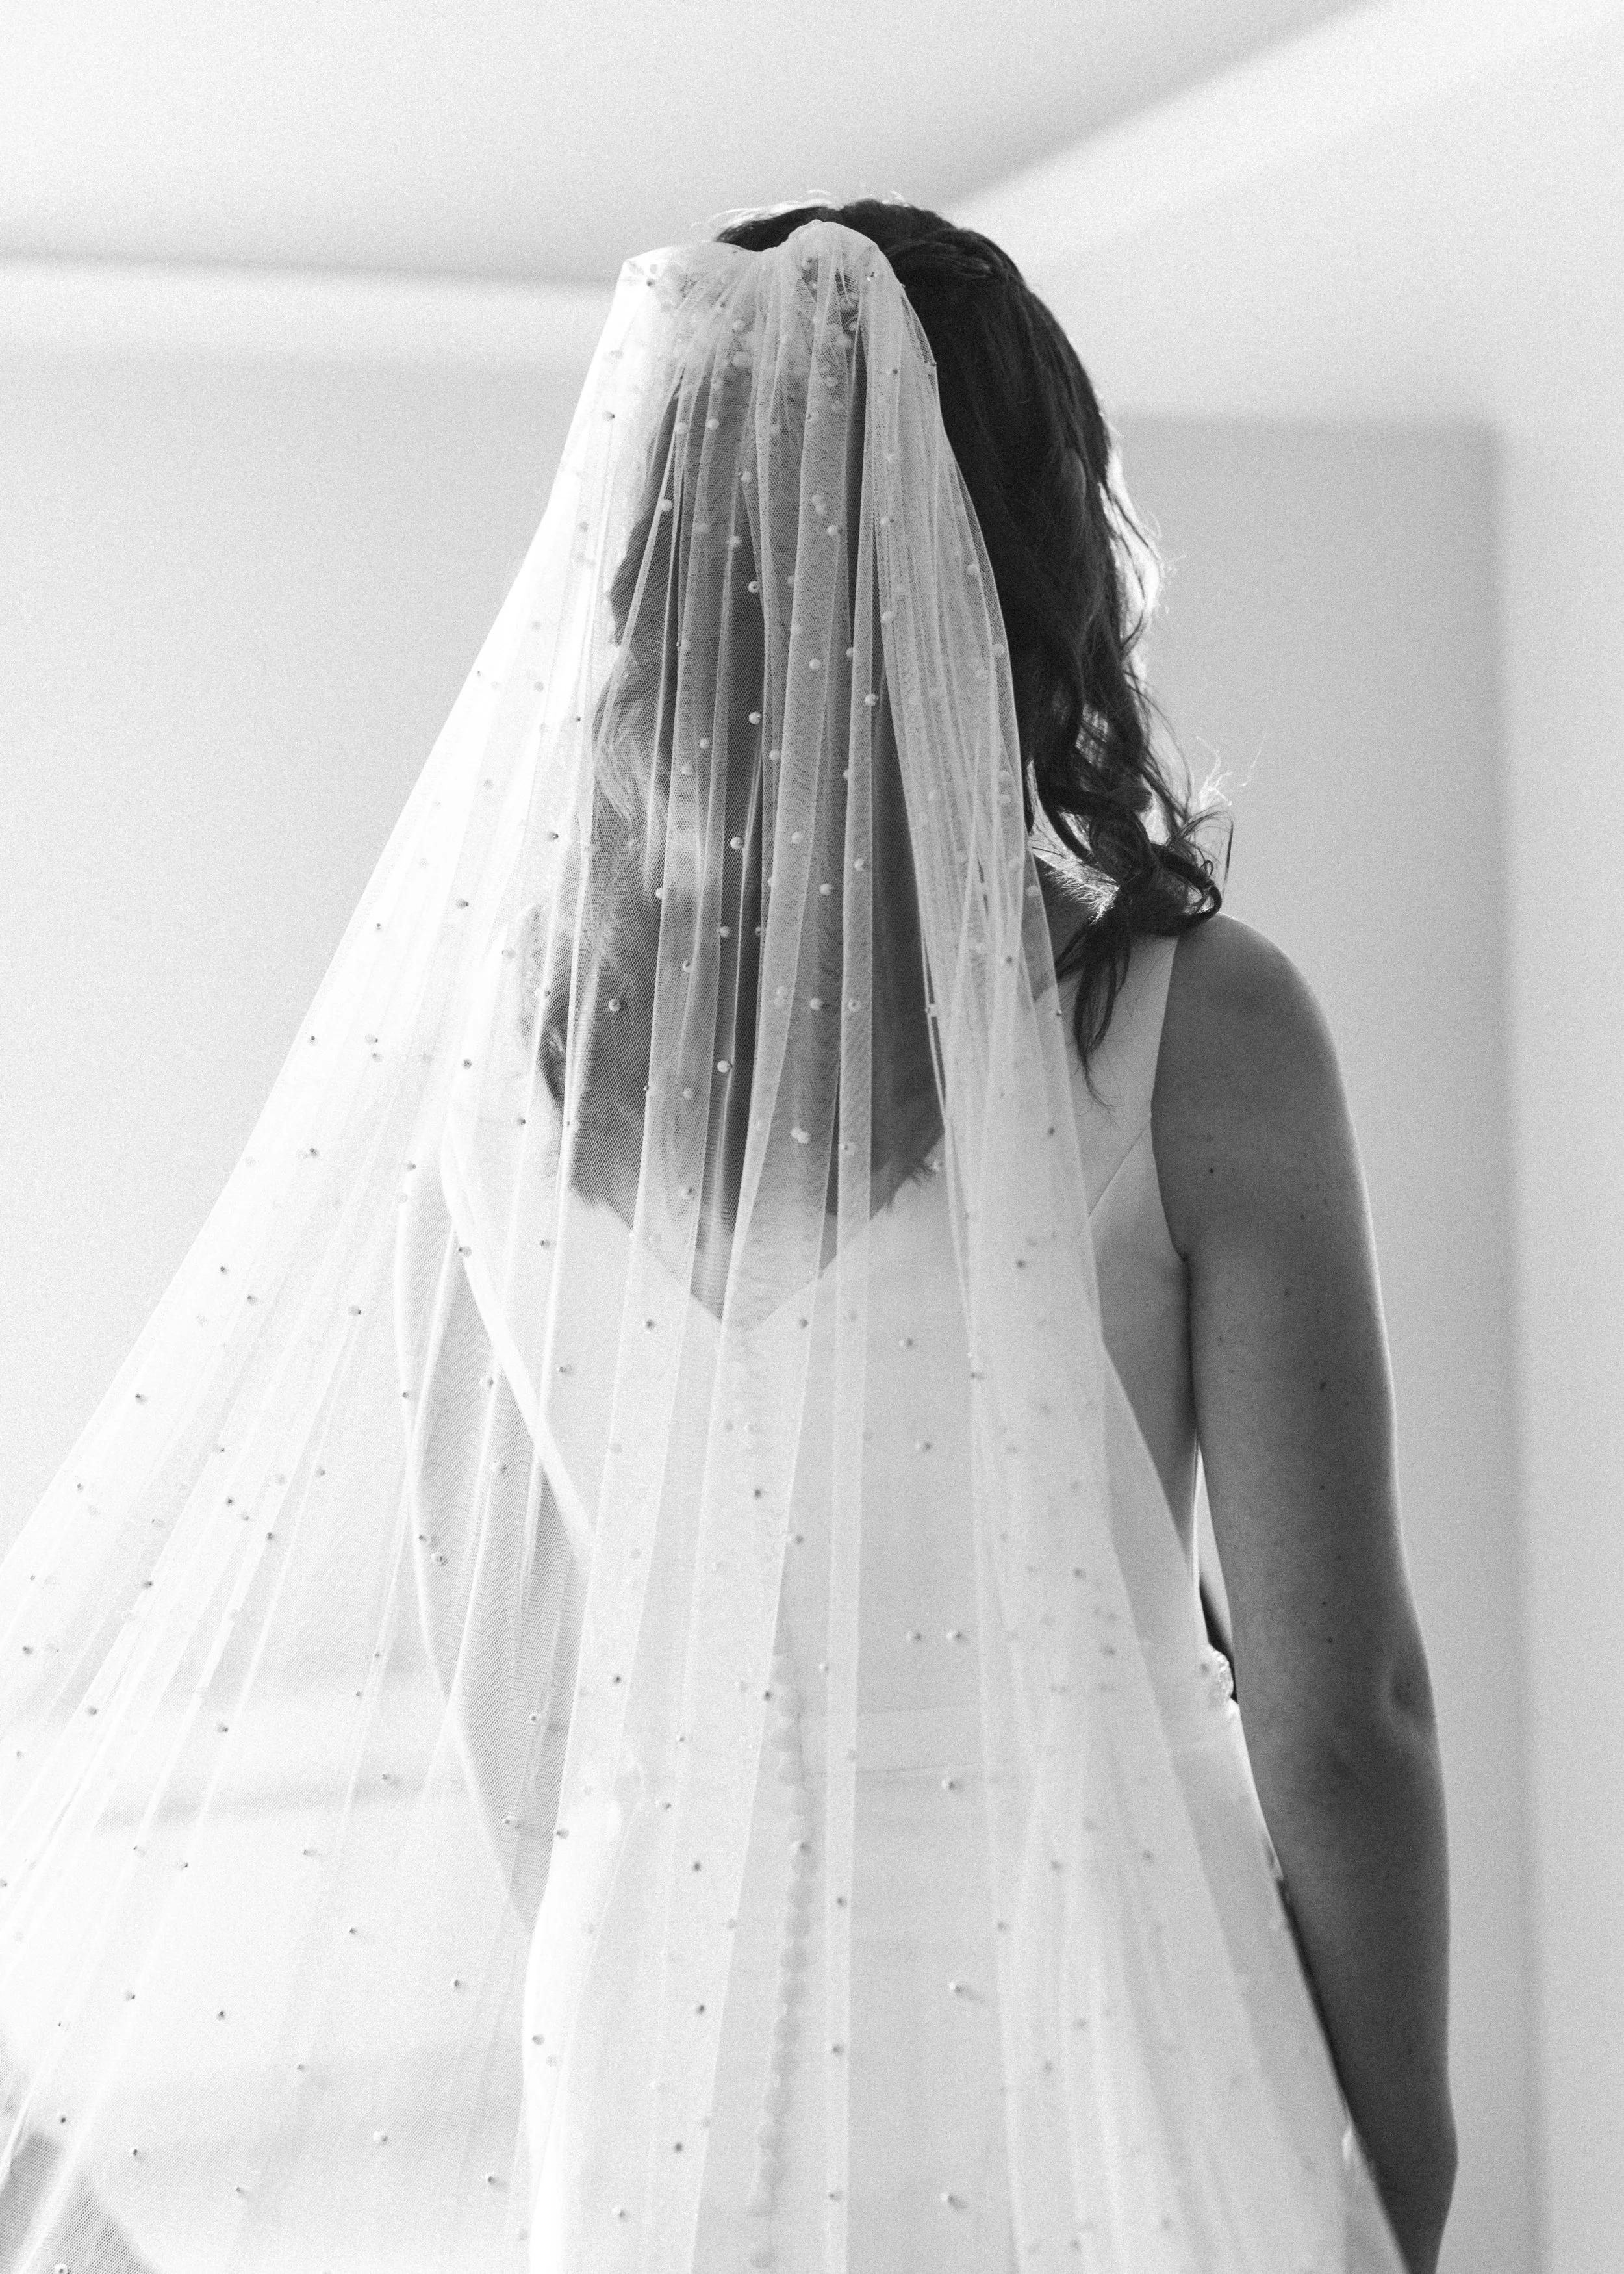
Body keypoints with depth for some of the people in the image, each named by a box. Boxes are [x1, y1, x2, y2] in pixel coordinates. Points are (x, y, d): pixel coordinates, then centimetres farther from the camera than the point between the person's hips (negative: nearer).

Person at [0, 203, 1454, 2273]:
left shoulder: (502, 1034, -6)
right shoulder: (1189, 1032, -14)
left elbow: (502, 1697, 1)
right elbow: (1340, 1709, -10)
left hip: (673, 2049, 3)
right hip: (1088, 2056, -2)